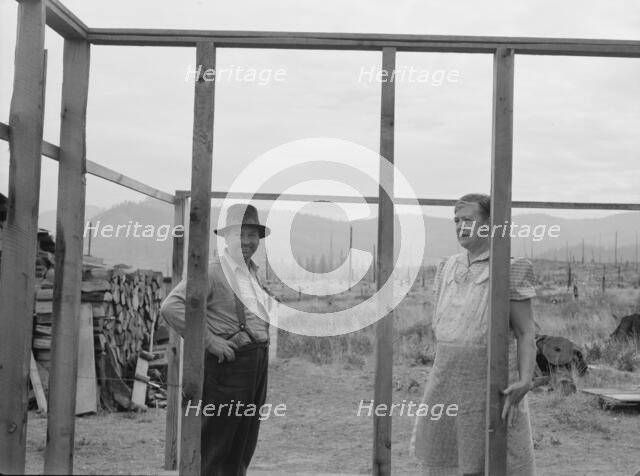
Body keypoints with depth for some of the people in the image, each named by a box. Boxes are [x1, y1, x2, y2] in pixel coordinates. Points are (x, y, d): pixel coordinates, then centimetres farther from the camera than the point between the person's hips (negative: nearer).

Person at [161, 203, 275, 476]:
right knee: (218, 447, -3)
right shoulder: (213, 271, -13)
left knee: (244, 446, 16)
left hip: (257, 363, 9)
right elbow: (171, 307, -23)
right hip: (228, 364, -8)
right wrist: (210, 341, -21)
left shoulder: (254, 271, 14)